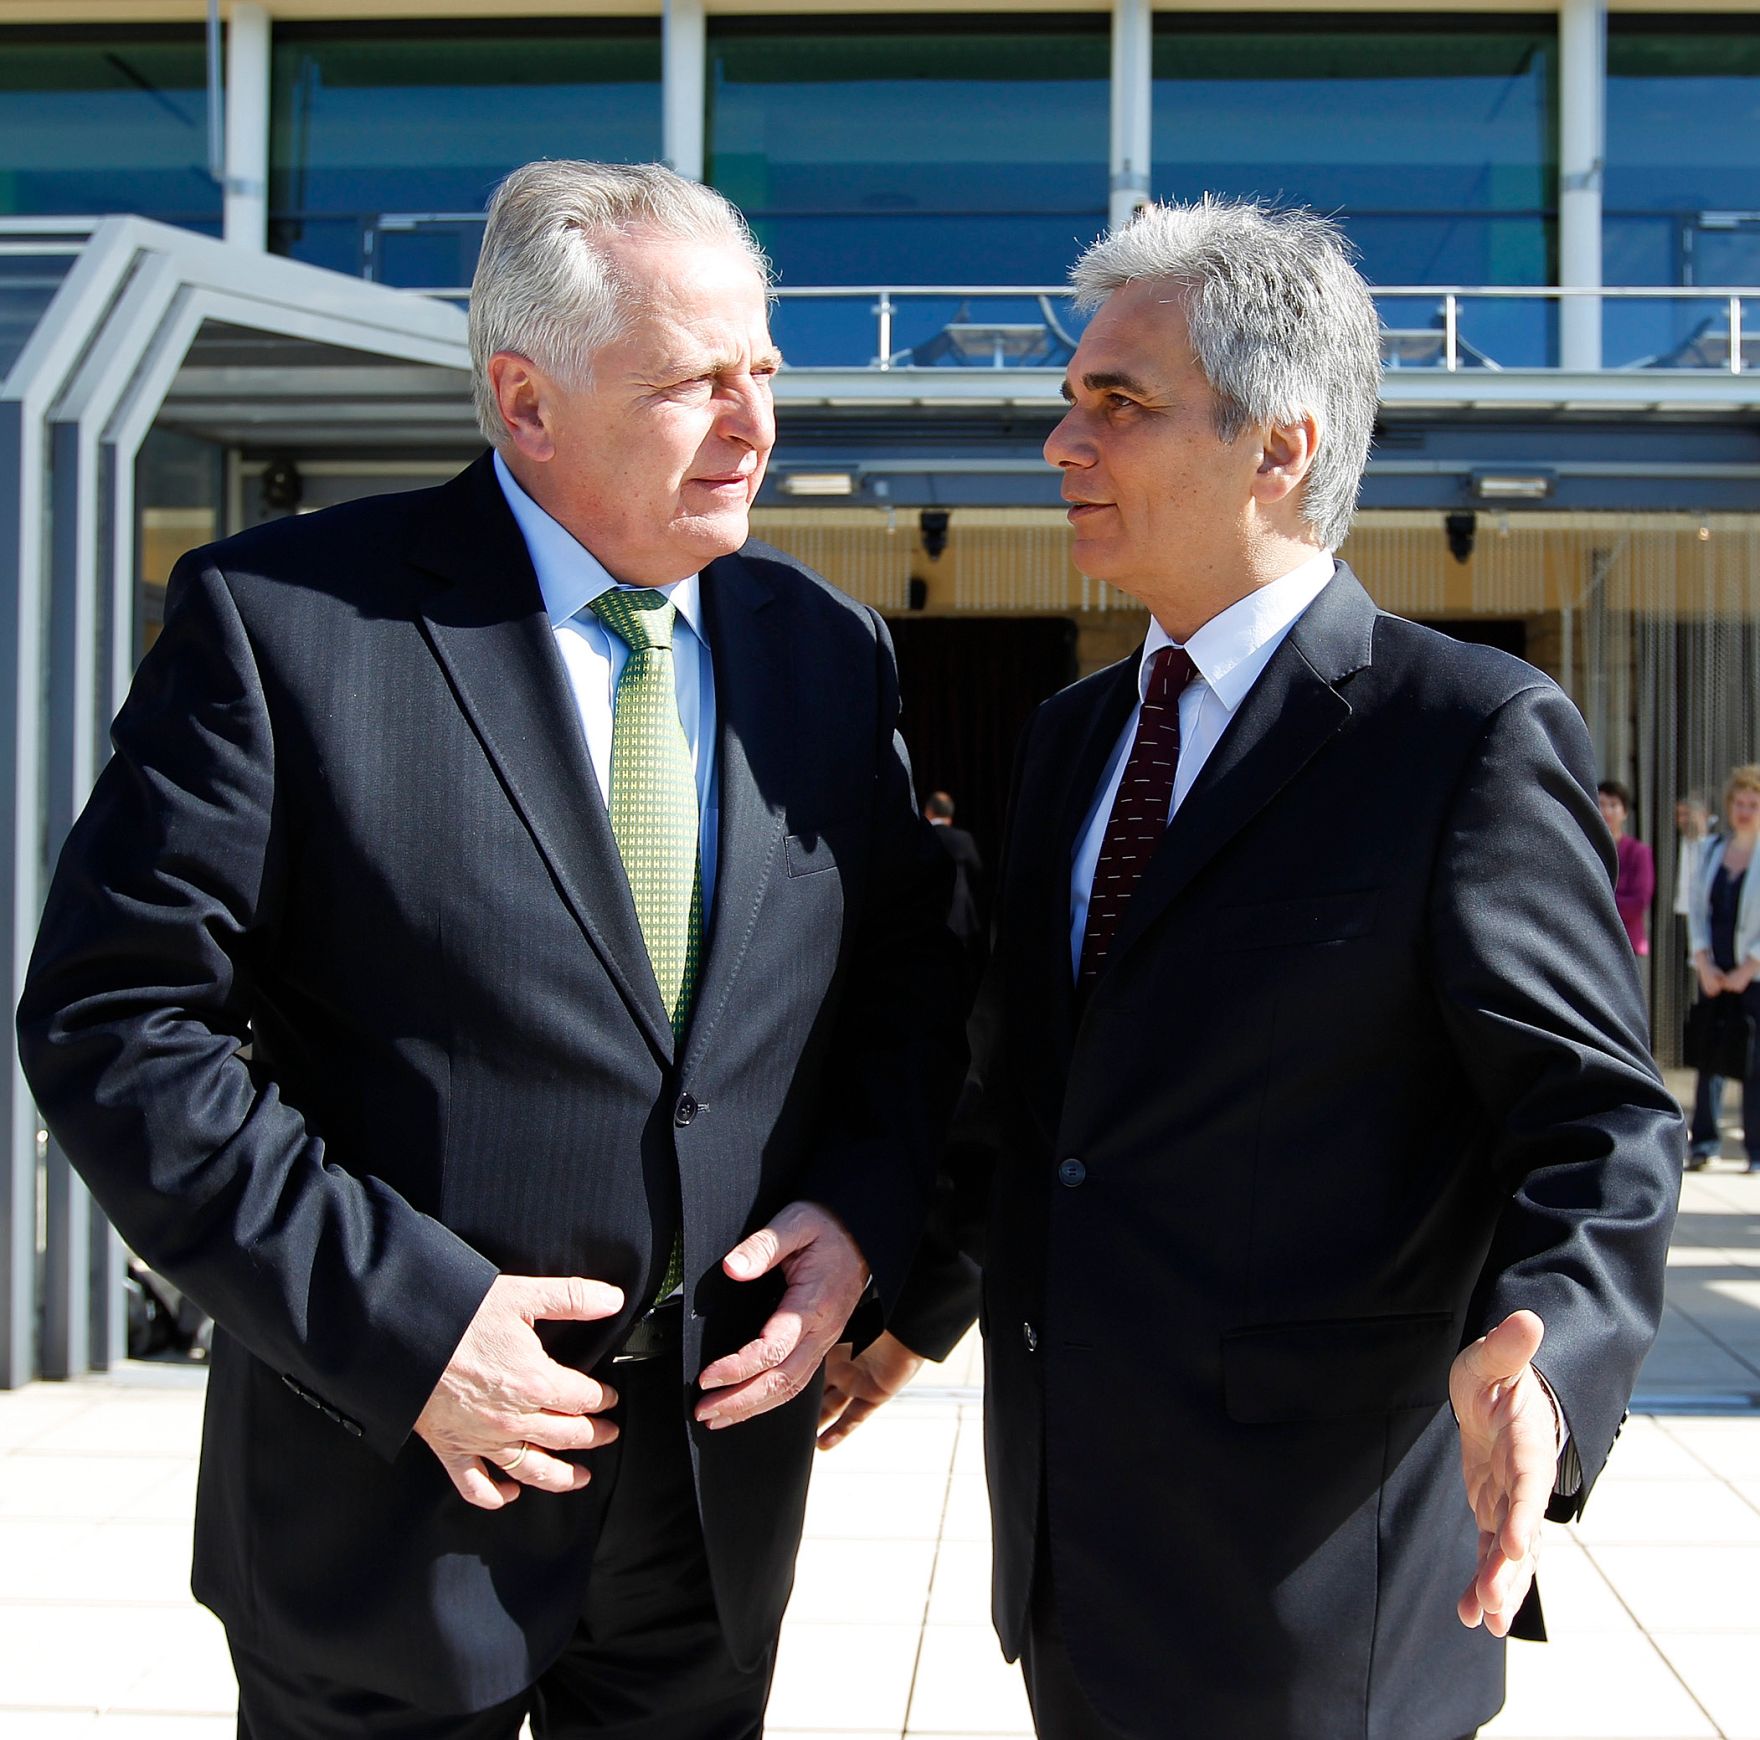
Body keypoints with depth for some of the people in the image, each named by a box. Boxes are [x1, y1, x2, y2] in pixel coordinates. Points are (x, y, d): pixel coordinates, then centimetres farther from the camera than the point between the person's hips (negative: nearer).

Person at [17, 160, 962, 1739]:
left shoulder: (827, 646, 4)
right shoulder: (279, 622, -12)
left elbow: (909, 974, 12)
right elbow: (115, 1024, -14)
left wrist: (864, 1210, -6)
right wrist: (398, 1318, -19)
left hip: (725, 1453, 5)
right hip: (404, 1472, -4)